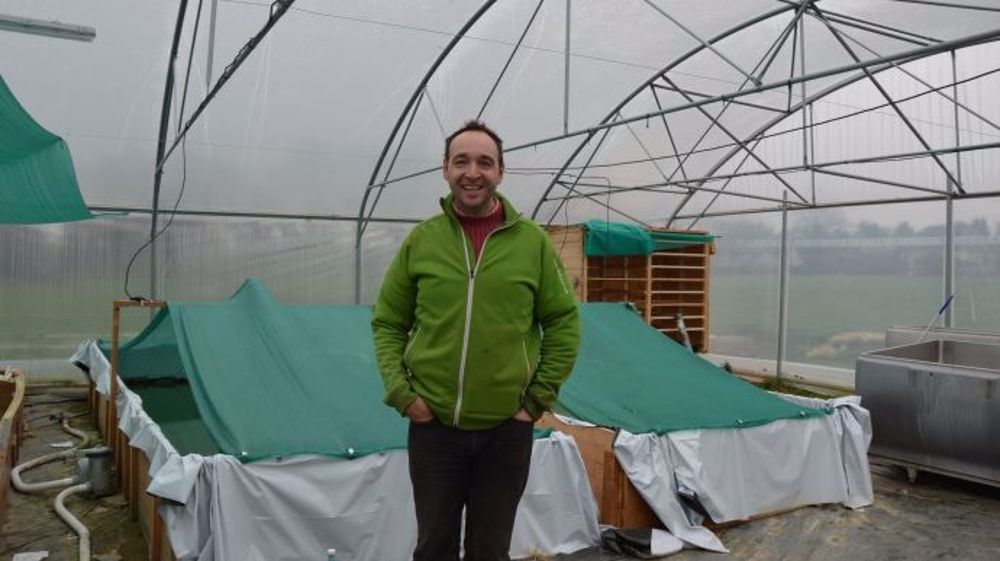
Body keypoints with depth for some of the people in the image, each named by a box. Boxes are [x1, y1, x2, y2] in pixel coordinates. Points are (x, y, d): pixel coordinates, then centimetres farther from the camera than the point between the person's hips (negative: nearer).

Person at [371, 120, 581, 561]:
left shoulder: (532, 241, -3)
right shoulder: (421, 239, -1)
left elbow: (564, 324, 2)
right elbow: (387, 323, 5)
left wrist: (538, 398, -3)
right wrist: (400, 392, -6)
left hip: (507, 429, 0)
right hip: (432, 426, 0)